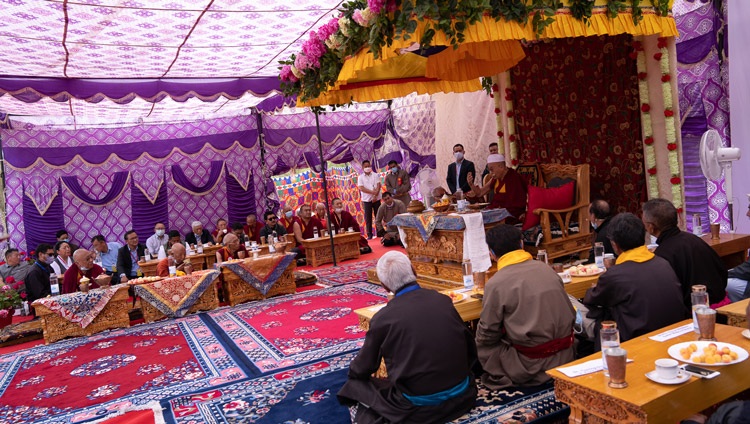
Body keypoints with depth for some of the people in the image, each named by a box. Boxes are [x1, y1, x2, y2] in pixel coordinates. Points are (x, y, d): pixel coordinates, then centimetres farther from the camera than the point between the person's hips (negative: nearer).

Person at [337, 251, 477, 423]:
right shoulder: (443, 300, -1)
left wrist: (353, 371, 25)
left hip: (417, 406, -4)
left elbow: (362, 369, 2)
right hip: (461, 396, 4)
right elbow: (471, 350, 9)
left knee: (355, 386, 14)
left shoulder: (383, 318, -12)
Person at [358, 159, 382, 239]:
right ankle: (369, 234, 4)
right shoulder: (360, 177, 1)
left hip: (376, 199, 1)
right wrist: (372, 192, -17)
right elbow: (361, 188, -9)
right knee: (368, 218, 0)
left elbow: (378, 186, -3)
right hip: (366, 200, -1)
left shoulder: (375, 175, 5)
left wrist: (375, 196, -14)